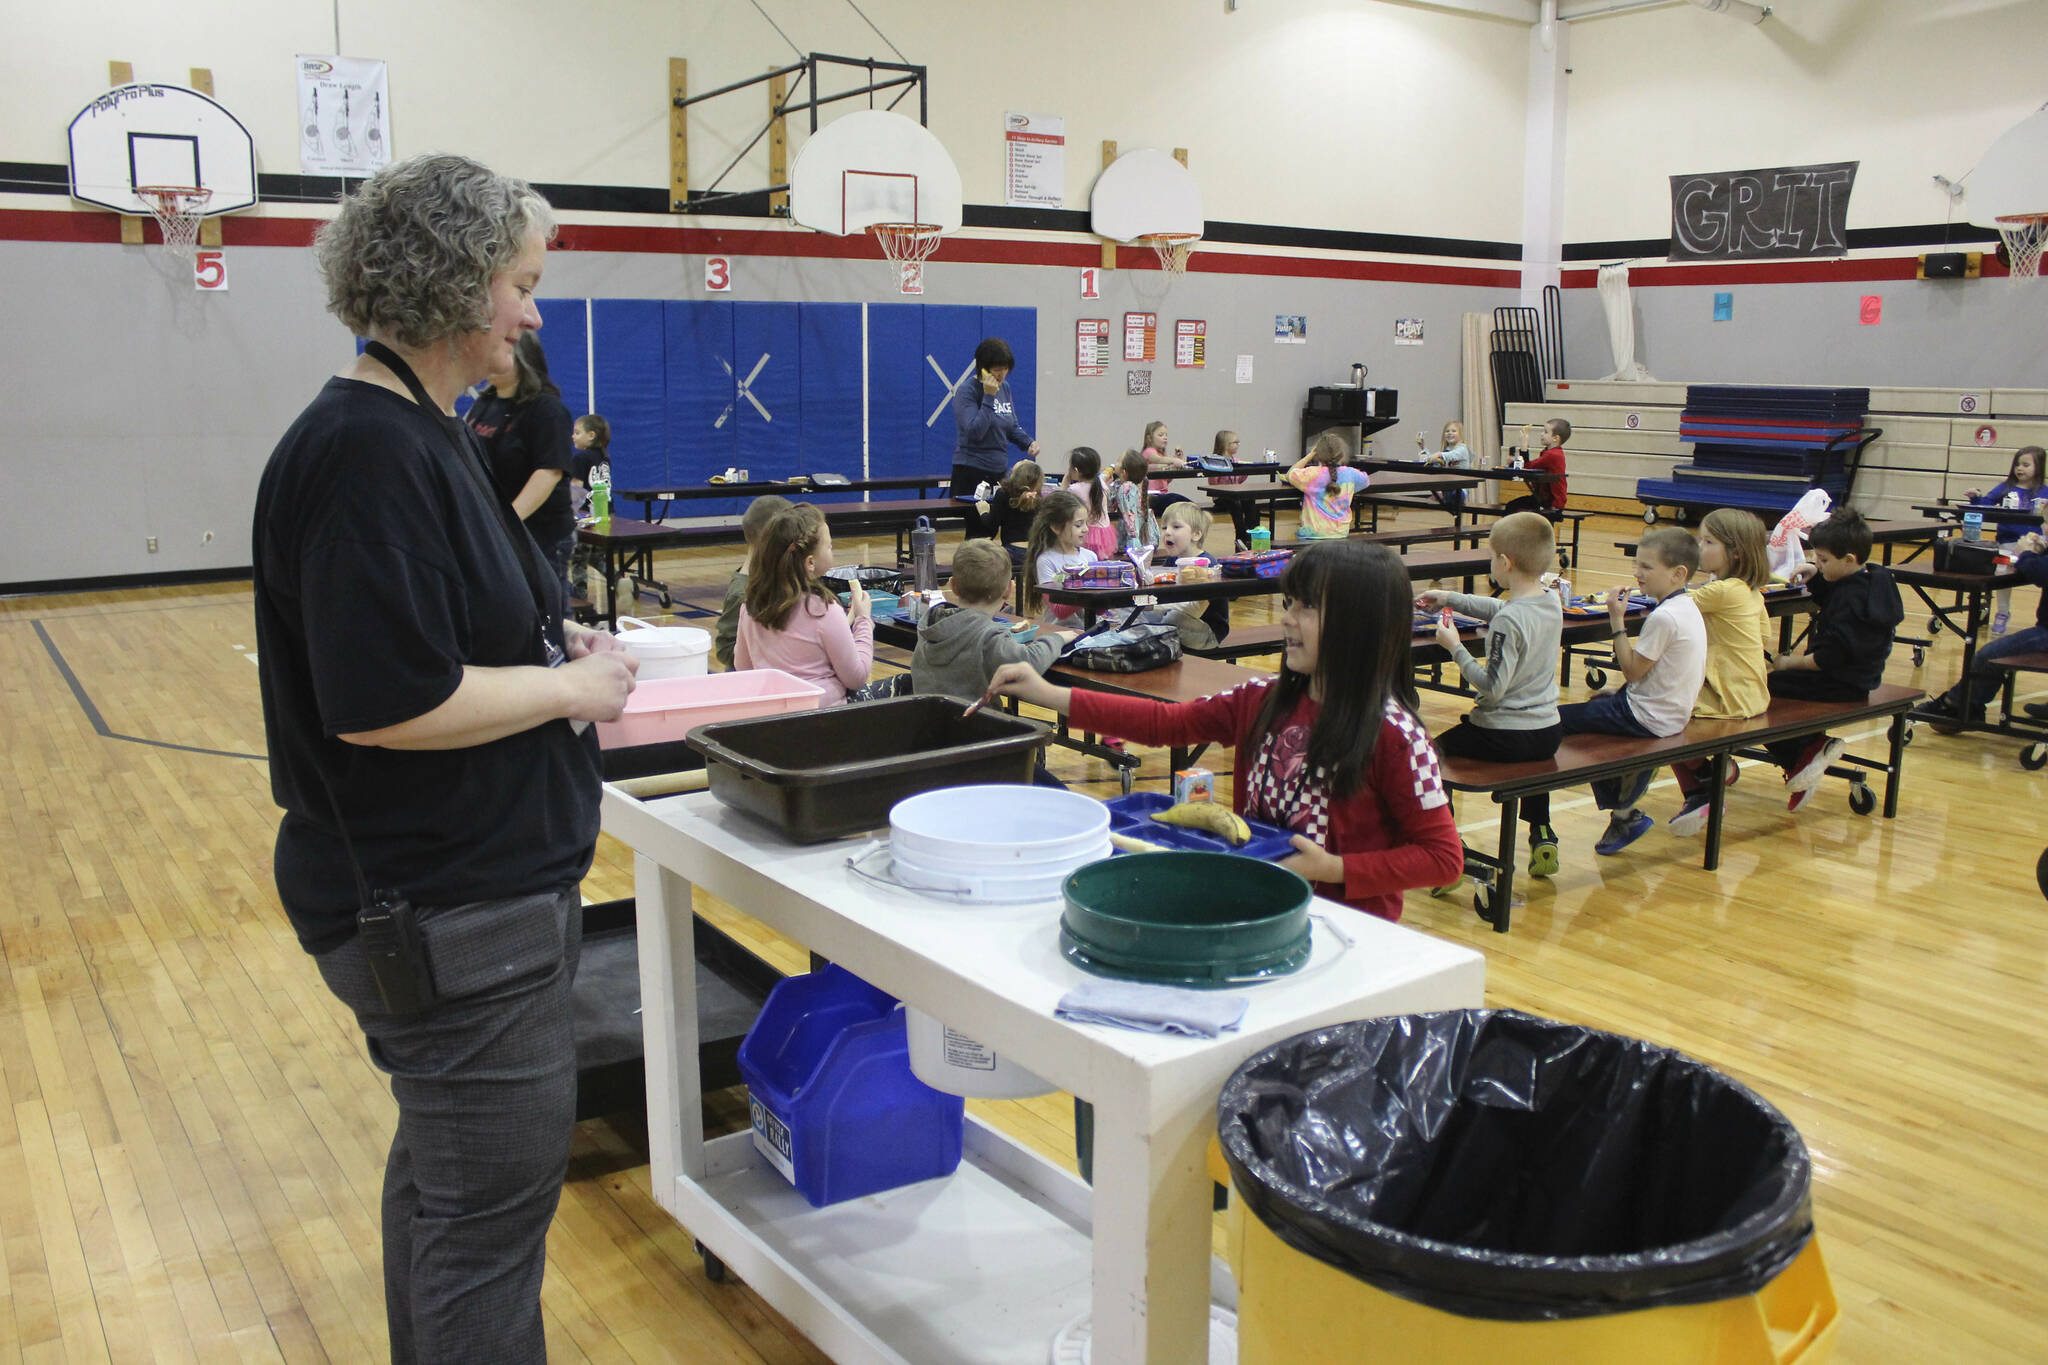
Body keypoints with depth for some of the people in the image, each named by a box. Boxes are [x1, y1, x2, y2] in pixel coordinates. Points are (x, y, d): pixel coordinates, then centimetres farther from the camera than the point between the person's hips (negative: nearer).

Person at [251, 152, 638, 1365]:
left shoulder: (423, 433, 10)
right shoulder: (366, 455, -21)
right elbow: (382, 703, -27)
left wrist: (556, 644, 5)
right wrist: (569, 687, -16)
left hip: (463, 888, 11)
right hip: (444, 911, -11)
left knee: (446, 1168, 25)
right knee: (495, 1210, 2)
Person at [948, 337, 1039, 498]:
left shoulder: (1005, 387, 11)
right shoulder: (966, 391, -10)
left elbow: (1012, 427, 20)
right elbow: (975, 432, -21)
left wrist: (1028, 443, 1)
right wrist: (989, 396, -20)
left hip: (1000, 471, 6)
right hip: (971, 472, -6)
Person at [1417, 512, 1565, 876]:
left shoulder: (1507, 622, -24)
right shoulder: (1552, 602, 2)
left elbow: (1492, 687, -24)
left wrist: (1455, 648, -16)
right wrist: (1450, 598, 26)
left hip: (1504, 736, -8)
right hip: (1548, 733, 8)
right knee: (1532, 753, 41)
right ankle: (1542, 836, 33)